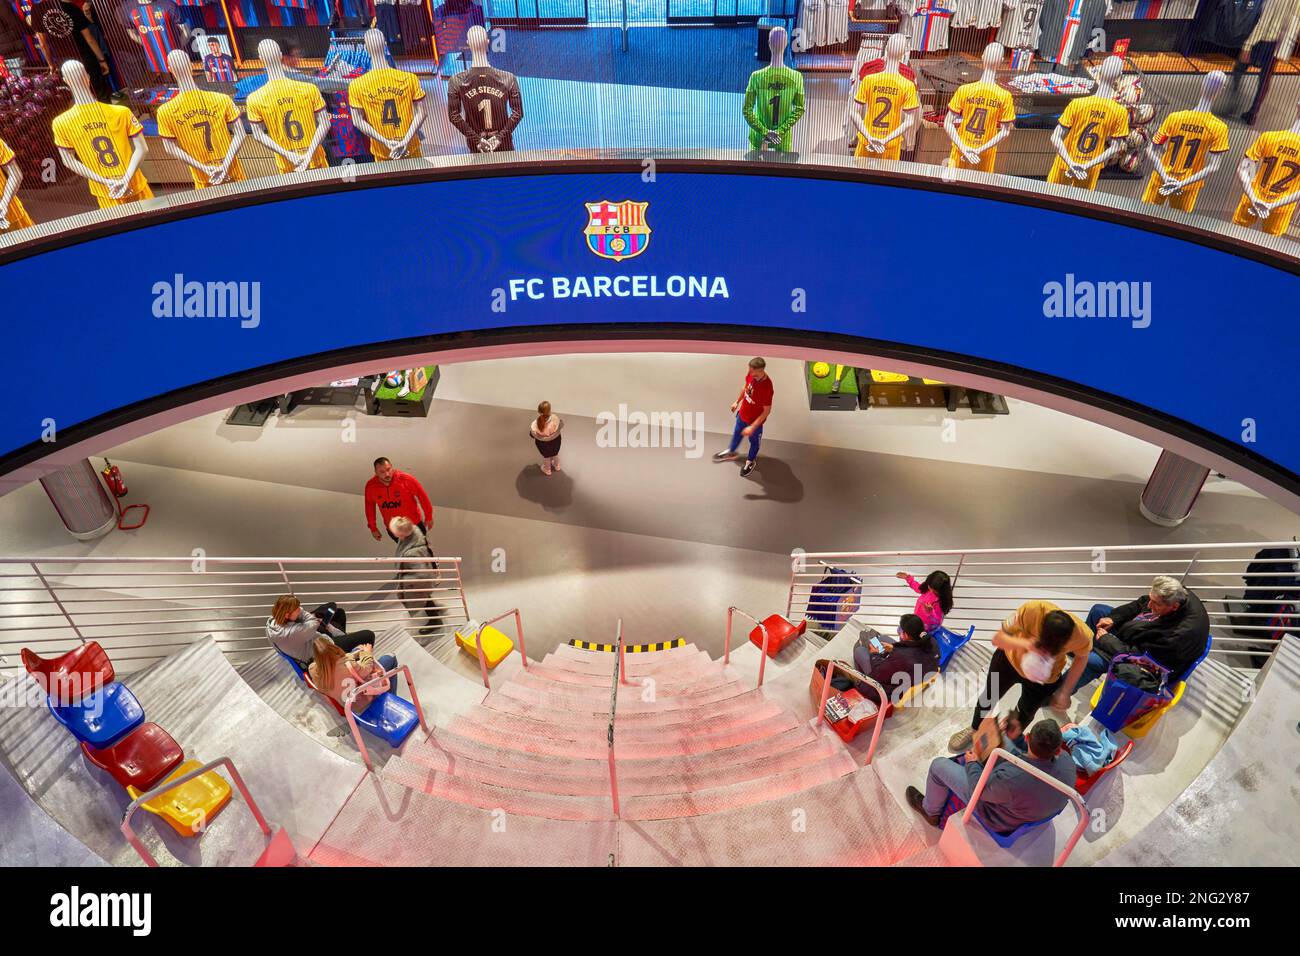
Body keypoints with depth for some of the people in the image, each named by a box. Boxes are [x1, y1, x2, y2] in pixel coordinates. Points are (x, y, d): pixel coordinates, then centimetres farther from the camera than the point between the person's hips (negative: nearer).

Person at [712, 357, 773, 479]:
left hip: (755, 421, -6)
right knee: (737, 433, 31)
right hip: (742, 414, 6)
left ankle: (750, 462, 51)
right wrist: (737, 401, 16)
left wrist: (752, 427, -27)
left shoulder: (766, 388, -40)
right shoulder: (751, 375, -21)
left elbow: (766, 411, -28)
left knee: (753, 441, 23)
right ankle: (730, 452, 60)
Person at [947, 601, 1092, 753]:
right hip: (1010, 658, 0)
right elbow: (997, 638, -31)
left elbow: (1081, 657, -9)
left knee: (1026, 713, 19)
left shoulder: (1082, 635, -35)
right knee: (989, 696, 21)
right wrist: (1025, 644, -49)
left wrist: (1065, 692, -12)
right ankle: (975, 729, 52)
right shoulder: (1031, 610, -42)